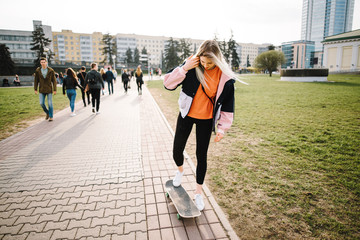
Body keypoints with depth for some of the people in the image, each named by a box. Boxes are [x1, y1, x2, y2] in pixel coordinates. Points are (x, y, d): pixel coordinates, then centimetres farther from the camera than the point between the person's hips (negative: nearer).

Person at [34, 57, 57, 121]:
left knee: (50, 103, 0)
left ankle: (51, 116, 14)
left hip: (49, 90, -2)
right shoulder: (37, 70, -1)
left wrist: (55, 90, -7)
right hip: (41, 90, 2)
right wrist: (35, 89, 1)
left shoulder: (51, 70, -6)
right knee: (42, 103, -2)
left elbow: (54, 80, -3)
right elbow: (36, 80, 4)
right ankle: (47, 113, 24)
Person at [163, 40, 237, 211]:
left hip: (206, 120, -1)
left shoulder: (225, 77, -13)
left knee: (201, 155, 7)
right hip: (186, 115, 1)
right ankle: (180, 170, 44)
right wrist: (184, 68, -26)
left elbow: (227, 105, -4)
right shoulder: (192, 66, -13)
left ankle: (198, 192, 28)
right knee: (177, 150, 7)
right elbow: (168, 84, -15)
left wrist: (223, 127, -6)